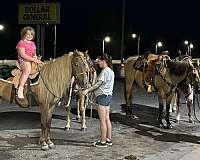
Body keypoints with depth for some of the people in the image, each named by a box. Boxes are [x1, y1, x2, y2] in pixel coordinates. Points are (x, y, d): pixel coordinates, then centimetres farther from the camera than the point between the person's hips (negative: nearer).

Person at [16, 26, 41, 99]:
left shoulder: (32, 43, 20)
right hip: (23, 61, -8)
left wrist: (36, 58, 0)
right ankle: (20, 89, -41)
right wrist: (33, 59, -20)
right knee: (28, 69, -39)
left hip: (32, 61, 8)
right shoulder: (21, 43, -5)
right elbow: (22, 55, -15)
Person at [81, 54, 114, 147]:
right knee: (107, 119, 13)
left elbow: (99, 83, -21)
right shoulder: (111, 71, 14)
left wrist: (88, 90, -25)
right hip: (108, 96, 10)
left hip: (102, 96, -10)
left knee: (103, 120, -5)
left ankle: (103, 142, 0)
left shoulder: (104, 71, -15)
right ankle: (109, 139, 19)